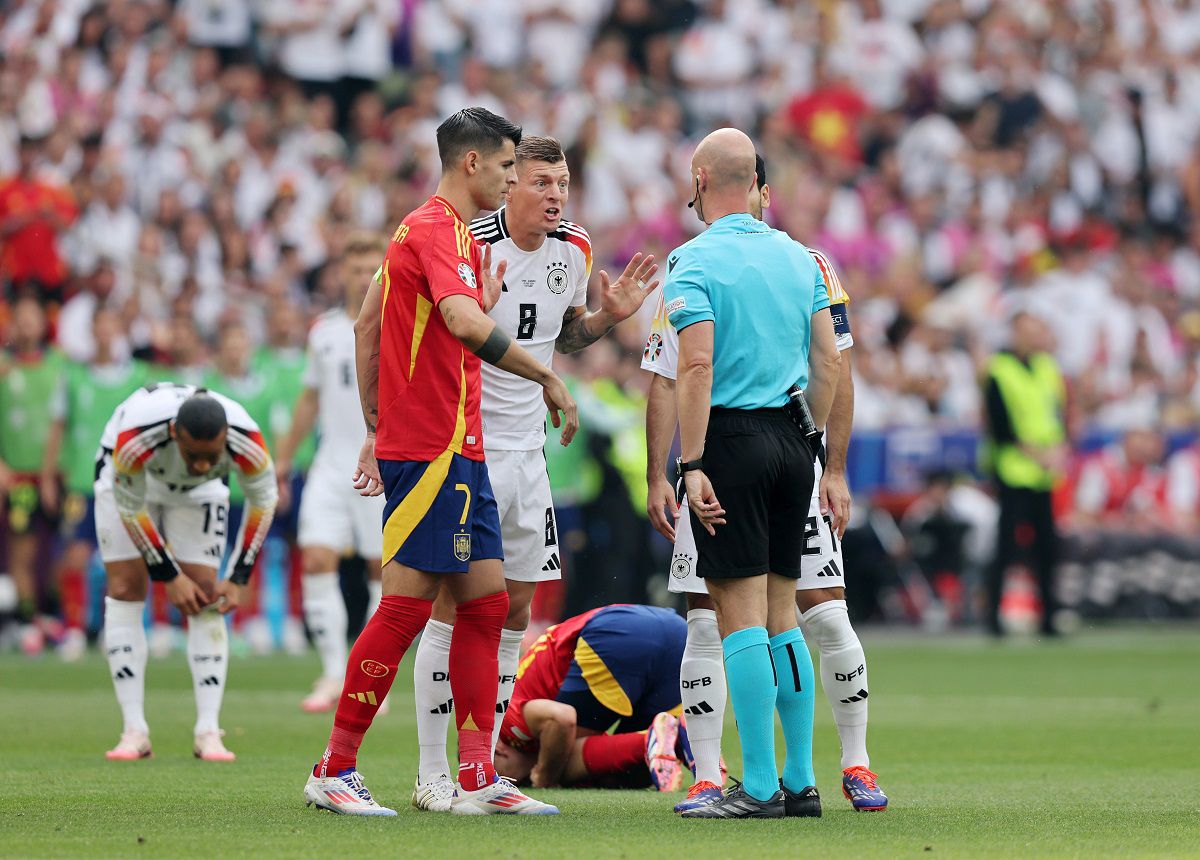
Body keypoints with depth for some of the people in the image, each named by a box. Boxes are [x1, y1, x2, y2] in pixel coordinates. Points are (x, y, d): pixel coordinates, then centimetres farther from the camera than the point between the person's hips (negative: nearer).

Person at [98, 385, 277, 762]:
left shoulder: (246, 441, -37)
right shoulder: (135, 437, -43)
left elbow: (263, 501, -15)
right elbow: (131, 508, -26)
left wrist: (238, 580, -14)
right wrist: (170, 577, -21)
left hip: (199, 492, 1)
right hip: (128, 479, -1)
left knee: (206, 596, -9)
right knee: (125, 590, -10)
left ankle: (208, 733, -9)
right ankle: (135, 733, -8)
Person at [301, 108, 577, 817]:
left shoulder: (455, 235, 19)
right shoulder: (437, 231, -12)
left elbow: (367, 326, 24)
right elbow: (465, 325, -28)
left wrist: (376, 428, 24)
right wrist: (548, 377, -20)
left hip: (460, 452, 10)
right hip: (431, 447, -10)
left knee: (486, 599, 8)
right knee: (408, 604, -8)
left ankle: (478, 777, 8)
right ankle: (335, 771, -2)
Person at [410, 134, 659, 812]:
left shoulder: (573, 250, 4)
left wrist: (610, 315, 3)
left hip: (527, 450, 6)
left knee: (515, 610, 7)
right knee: (453, 607, -6)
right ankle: (432, 775, 0)